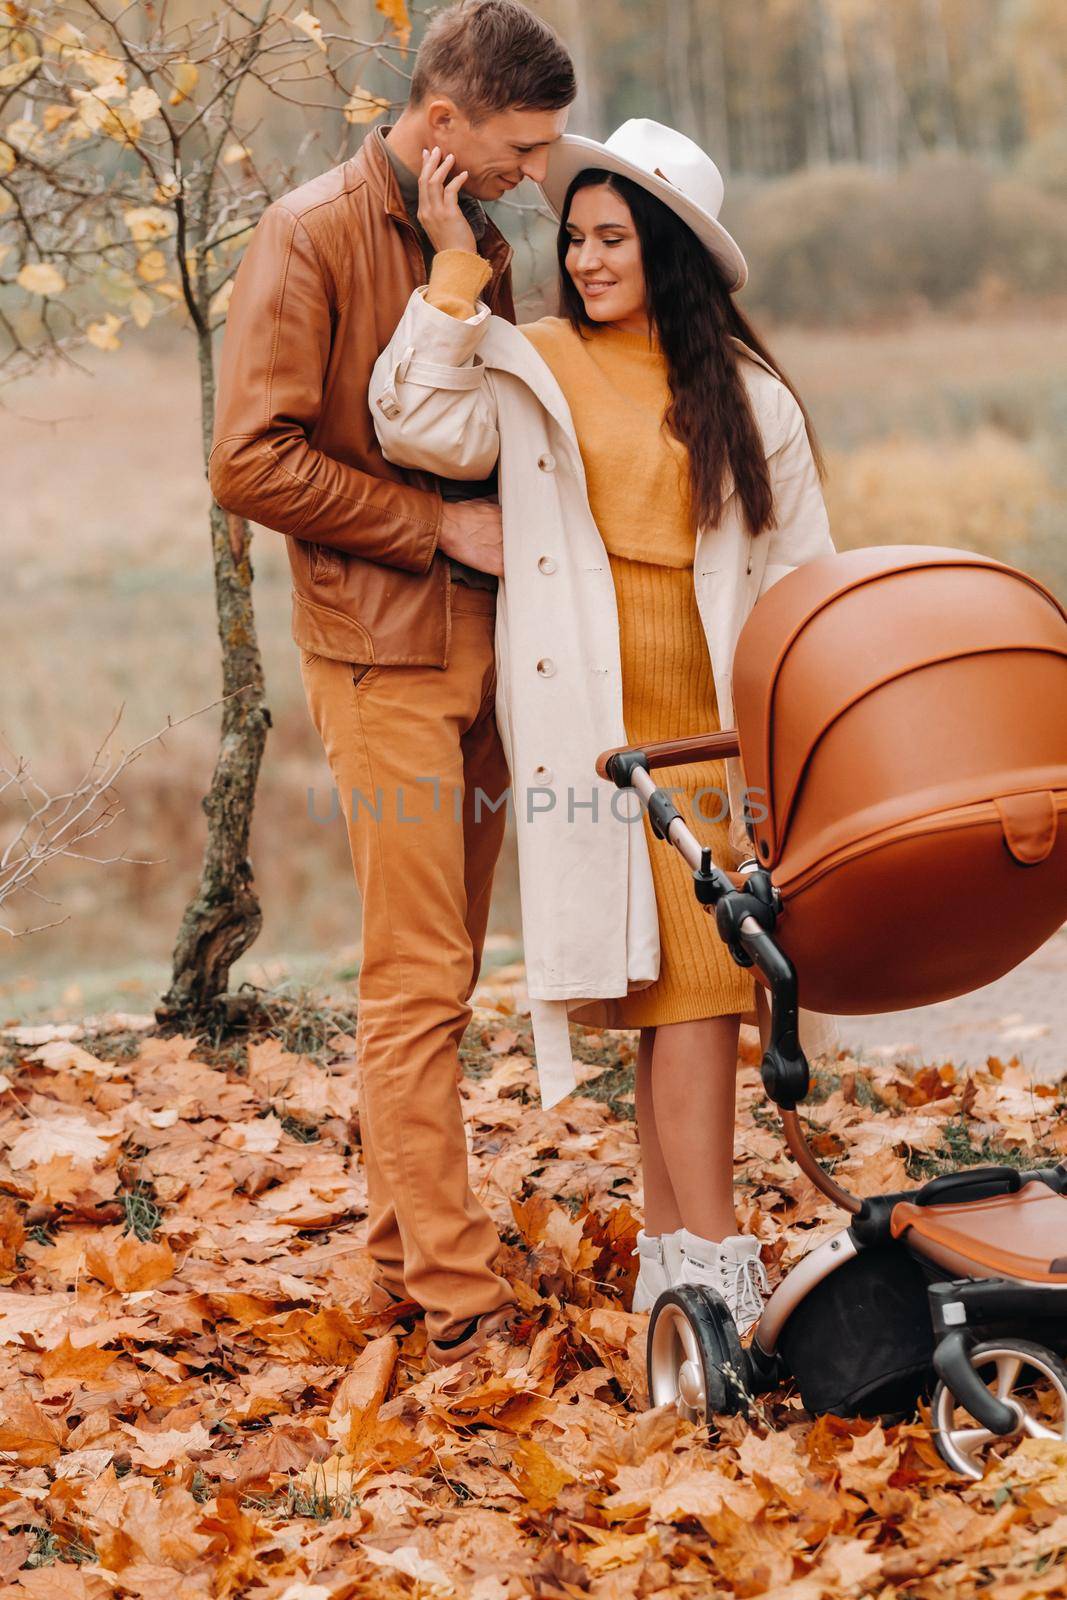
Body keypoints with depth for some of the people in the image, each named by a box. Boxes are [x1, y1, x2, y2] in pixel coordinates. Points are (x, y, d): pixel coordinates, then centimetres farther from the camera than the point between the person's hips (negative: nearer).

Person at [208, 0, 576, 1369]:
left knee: (440, 971, 10)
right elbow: (252, 461, -15)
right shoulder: (311, 237, -8)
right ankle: (459, 1296, -6)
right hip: (381, 650, -7)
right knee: (417, 980, -8)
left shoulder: (481, 244, 15)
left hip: (480, 641, 7)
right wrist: (440, 525, -13)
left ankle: (402, 1252, 18)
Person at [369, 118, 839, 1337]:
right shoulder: (530, 369, 8)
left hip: (714, 717, 2)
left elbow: (801, 569, 14)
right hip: (595, 719, -2)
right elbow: (416, 424, -11)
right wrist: (455, 263, -8)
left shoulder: (745, 392, 12)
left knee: (699, 977, -2)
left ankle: (669, 1253, 9)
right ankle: (716, 1268, -6)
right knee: (682, 973, -9)